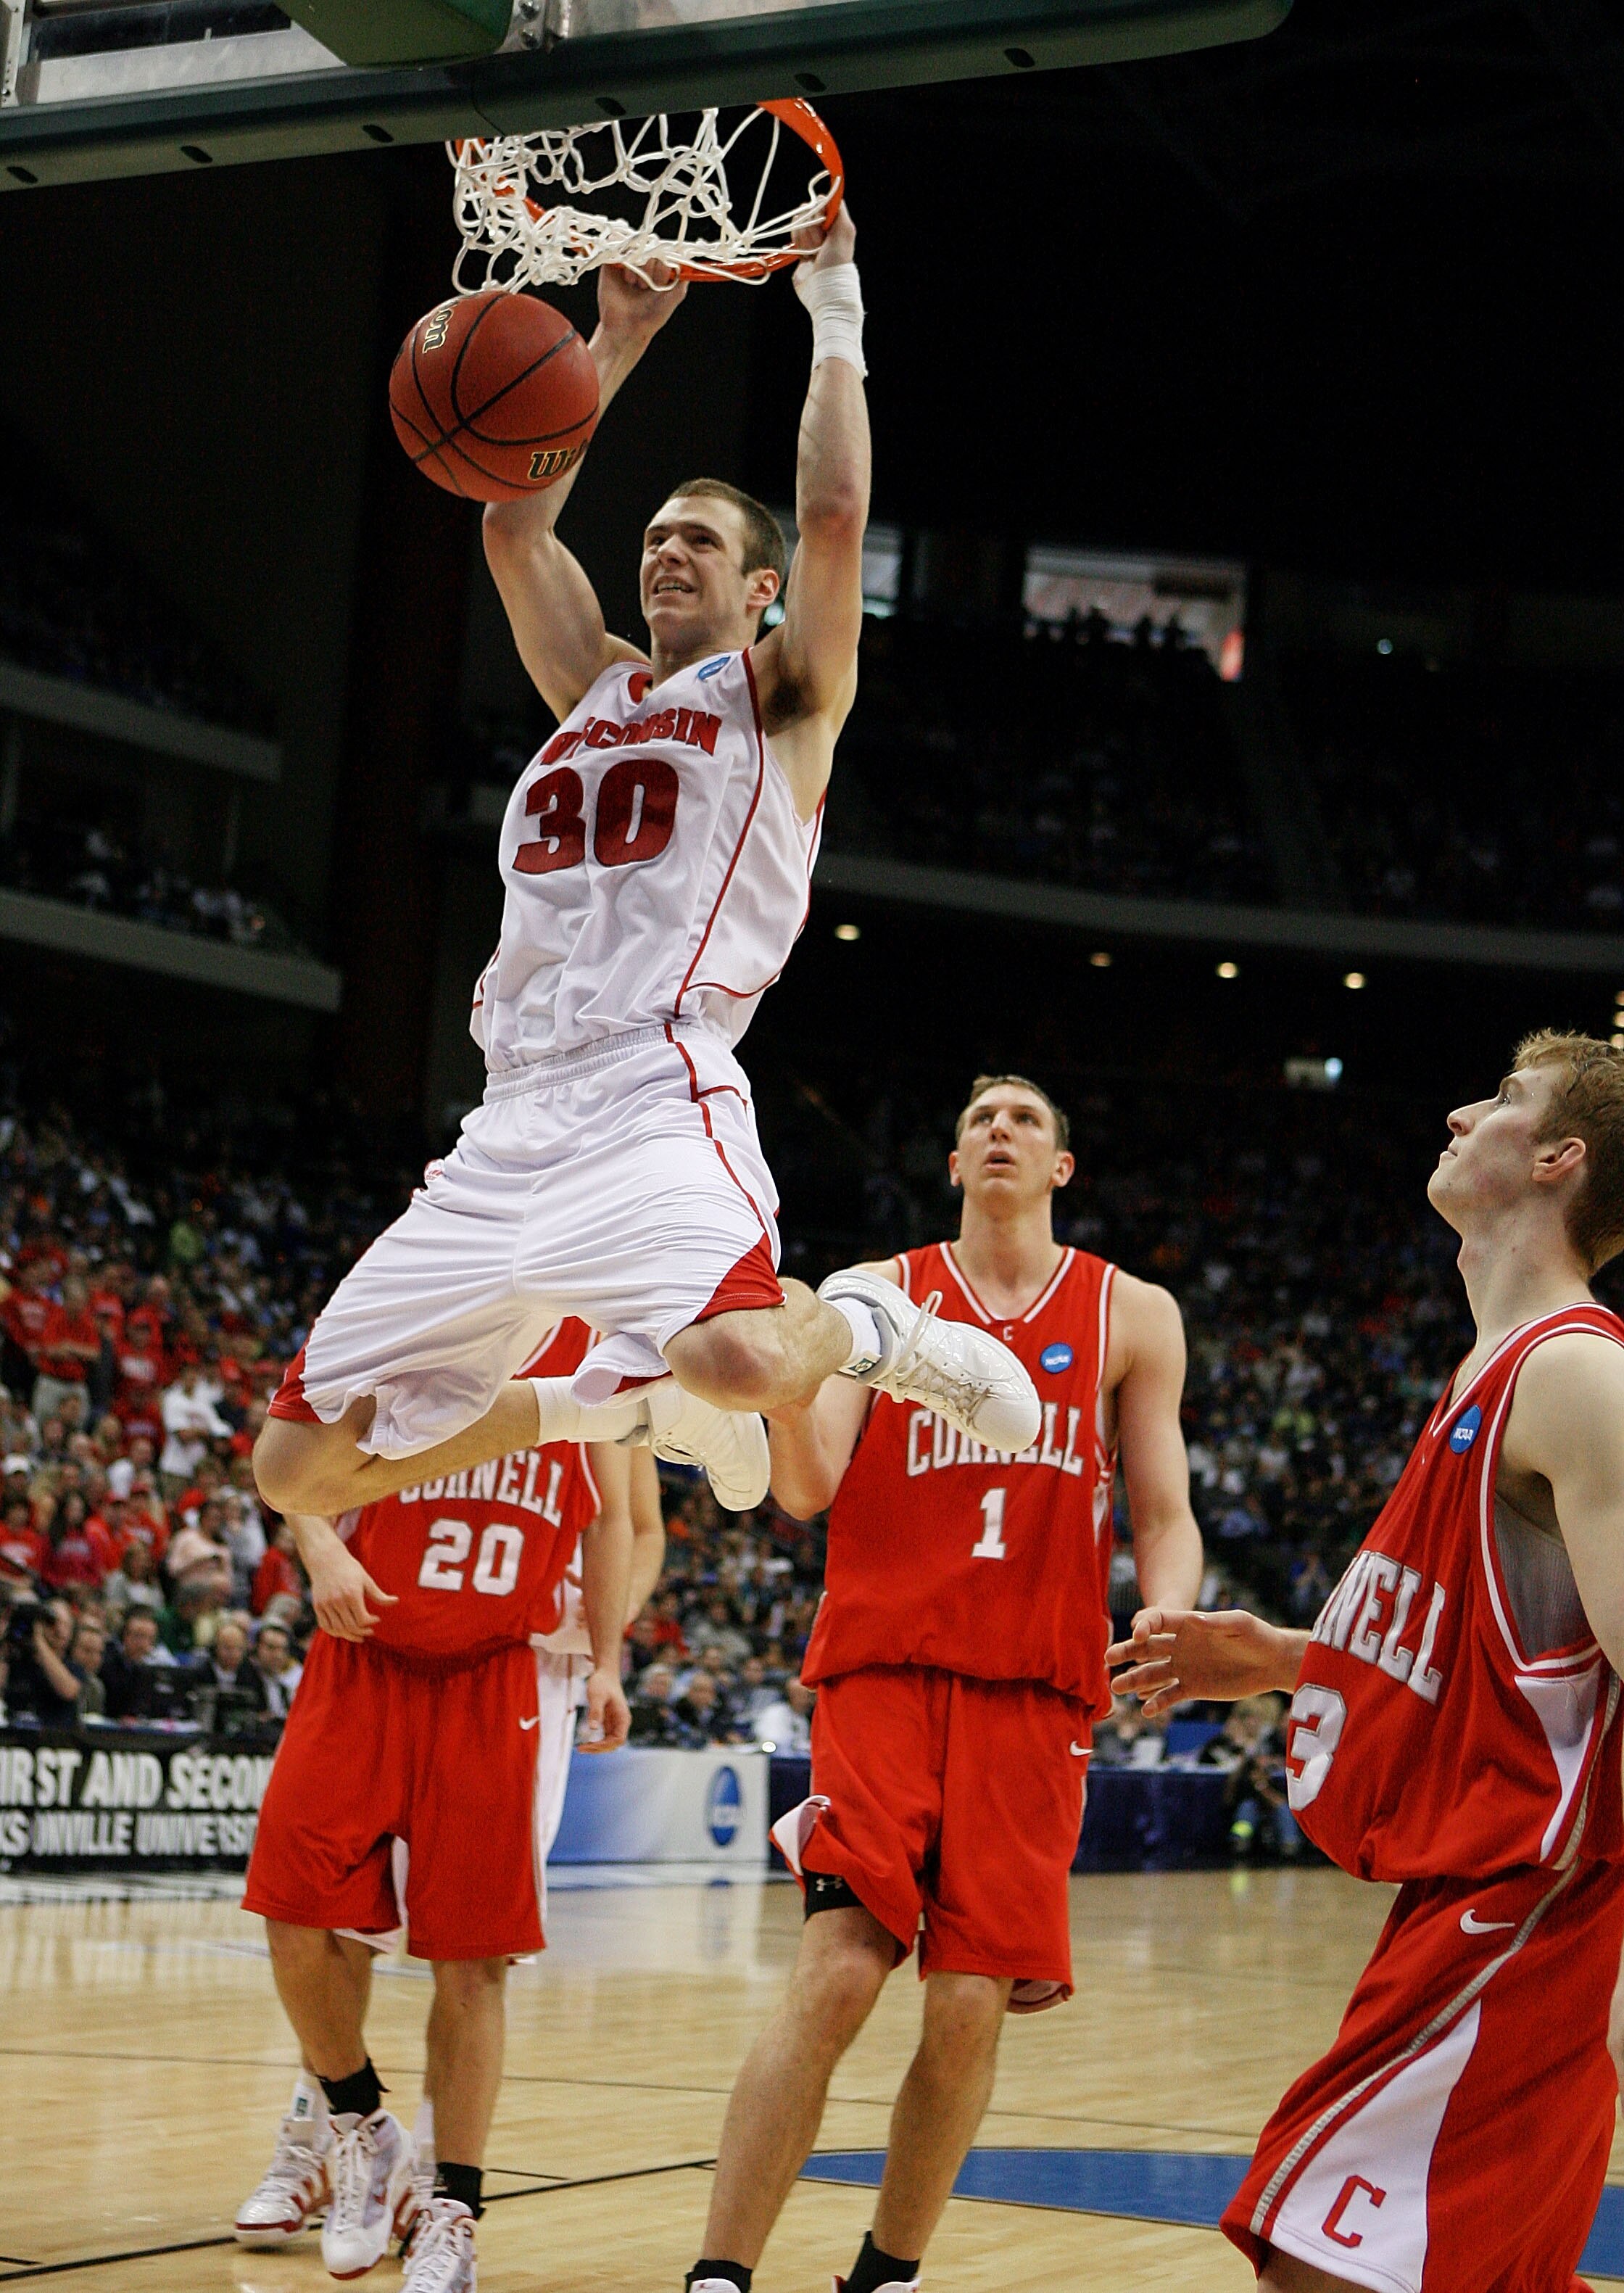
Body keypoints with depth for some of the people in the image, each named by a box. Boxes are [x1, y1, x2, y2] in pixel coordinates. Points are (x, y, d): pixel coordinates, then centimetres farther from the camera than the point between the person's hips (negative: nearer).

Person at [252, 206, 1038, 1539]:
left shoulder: (779, 696, 11)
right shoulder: (596, 687, 27)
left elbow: (836, 513, -4)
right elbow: (516, 527, 19)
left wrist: (835, 316, 4)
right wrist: (617, 343, 20)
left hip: (656, 1104, -7)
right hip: (511, 1127, 7)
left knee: (741, 1358, -40)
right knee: (303, 1468, 4)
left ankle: (872, 1329, -1)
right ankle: (630, 1401, 24)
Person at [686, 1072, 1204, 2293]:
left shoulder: (1132, 1316, 11)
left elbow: (1166, 1517, 10)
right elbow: (809, 1490, -1)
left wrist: (1166, 1624, -11)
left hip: (1033, 1690, 2)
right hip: (883, 1671, -1)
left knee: (972, 2009, -3)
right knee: (839, 1973, -16)